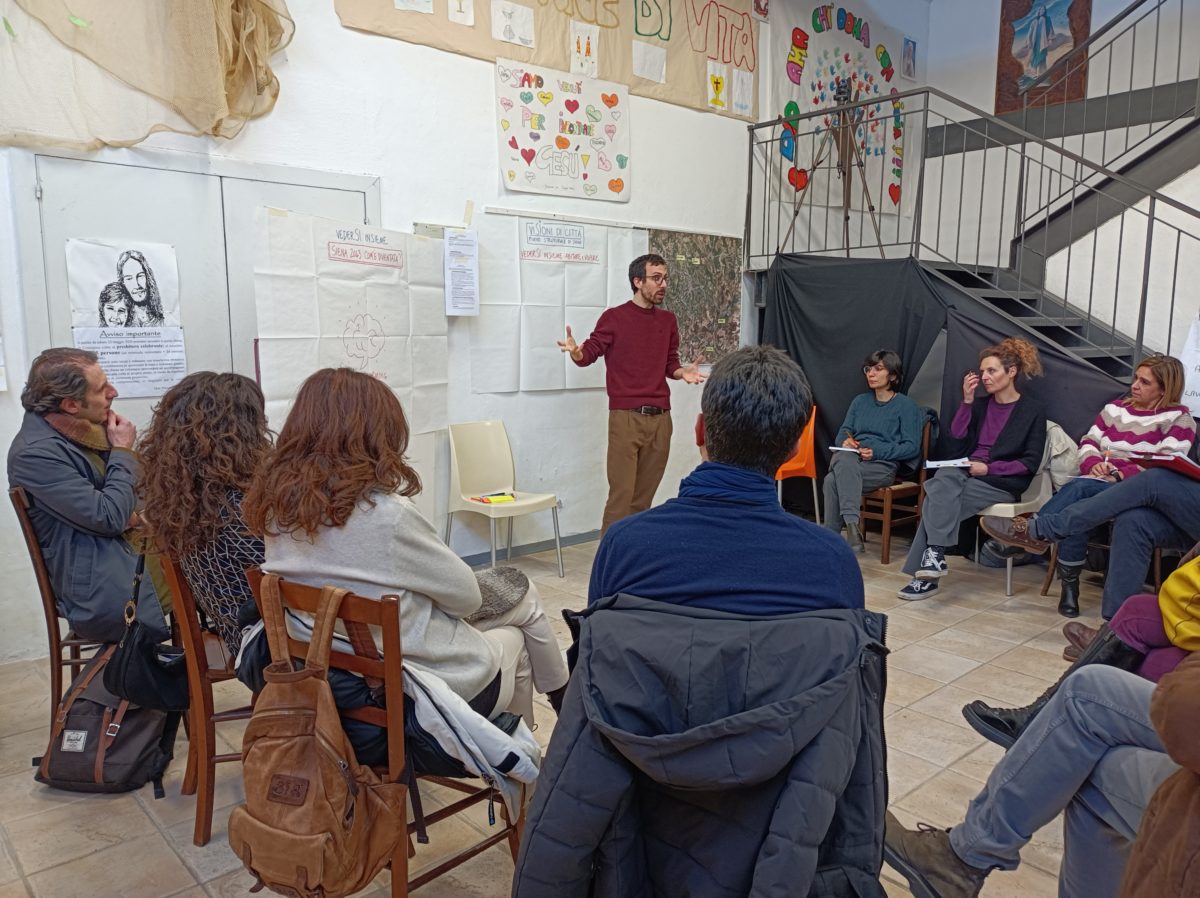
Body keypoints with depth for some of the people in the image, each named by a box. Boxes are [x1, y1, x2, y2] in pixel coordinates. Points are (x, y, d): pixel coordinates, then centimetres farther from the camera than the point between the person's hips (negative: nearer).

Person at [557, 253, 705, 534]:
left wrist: (683, 372, -1)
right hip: (626, 417, -5)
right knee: (621, 494, -8)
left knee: (644, 496, 7)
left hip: (661, 417, 5)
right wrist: (575, 352, -22)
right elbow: (589, 354, 1)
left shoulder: (668, 320, 14)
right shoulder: (614, 317, -1)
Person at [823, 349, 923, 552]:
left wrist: (877, 451, -15)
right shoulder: (860, 401, 21)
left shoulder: (907, 406, 6)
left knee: (833, 480, -33)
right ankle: (852, 524, -41)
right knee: (845, 460, -35)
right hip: (851, 459, 4)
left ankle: (830, 534, -30)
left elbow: (912, 447, -2)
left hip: (883, 465, -4)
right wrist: (845, 441, -9)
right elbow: (843, 433, 16)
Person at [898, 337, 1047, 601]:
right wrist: (967, 401, 0)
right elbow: (955, 447, 4)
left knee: (938, 498, -29)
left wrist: (989, 468, -15)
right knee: (944, 477, -31)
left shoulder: (1033, 410, 3)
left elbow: (1030, 463, -4)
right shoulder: (981, 405, 16)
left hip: (1003, 483, -4)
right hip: (966, 473, 4)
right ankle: (935, 552, -32)